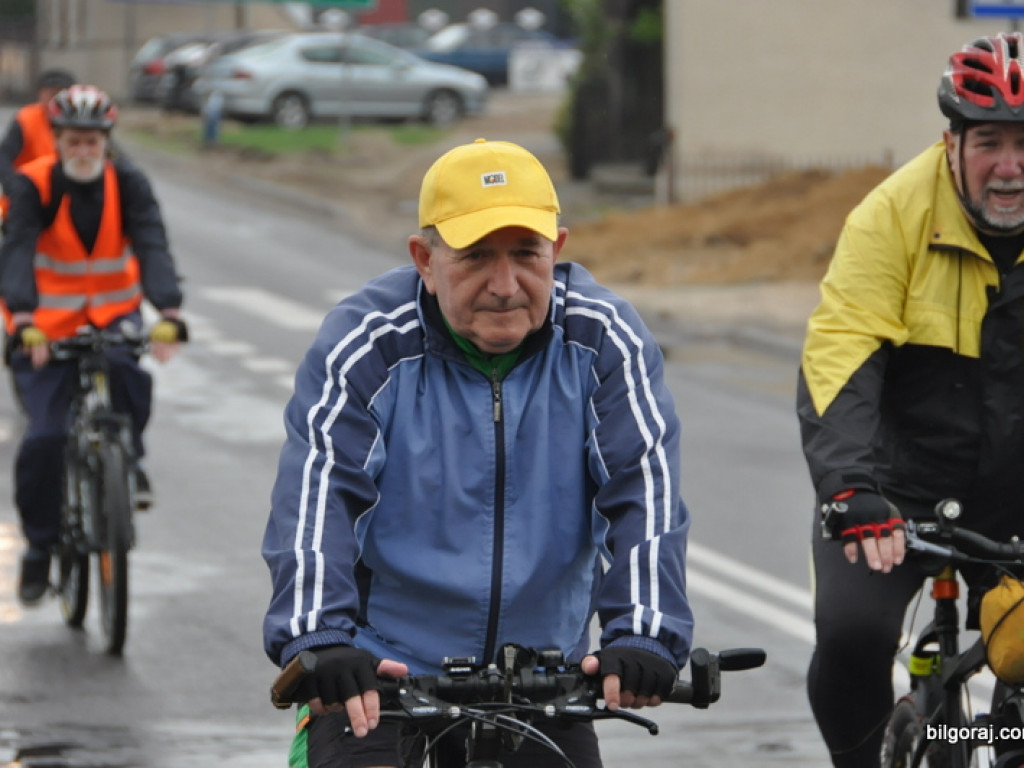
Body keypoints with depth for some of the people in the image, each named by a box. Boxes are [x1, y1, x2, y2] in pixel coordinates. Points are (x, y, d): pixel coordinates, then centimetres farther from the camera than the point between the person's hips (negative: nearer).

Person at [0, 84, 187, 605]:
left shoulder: (128, 186, -8)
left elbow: (153, 250, -19)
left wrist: (170, 314, -38)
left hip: (112, 315, 1)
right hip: (47, 324, -1)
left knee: (126, 370, -34)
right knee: (45, 436, -14)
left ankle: (129, 460, -6)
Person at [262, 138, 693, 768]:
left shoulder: (604, 342, -6)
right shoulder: (364, 346, -11)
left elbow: (645, 492, -14)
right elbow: (316, 497, -22)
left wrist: (644, 633, -30)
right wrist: (317, 640, -38)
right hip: (378, 679, -2)